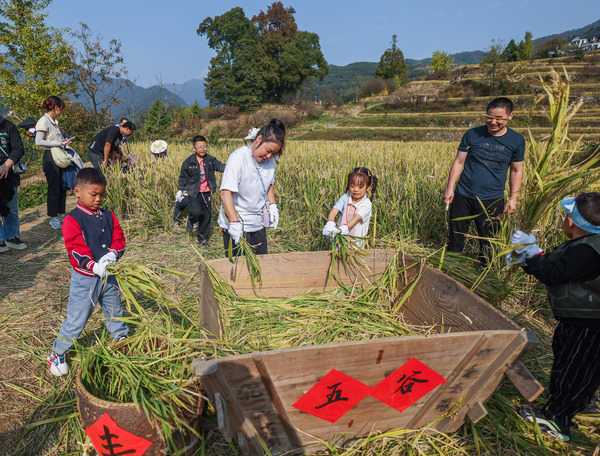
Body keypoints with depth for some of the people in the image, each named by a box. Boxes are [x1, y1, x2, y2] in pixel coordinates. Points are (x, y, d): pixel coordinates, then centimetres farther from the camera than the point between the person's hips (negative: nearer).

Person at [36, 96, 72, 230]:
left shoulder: (54, 121, 15)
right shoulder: (43, 121, -11)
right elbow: (39, 141, -20)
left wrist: (65, 142, 8)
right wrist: (58, 143, -20)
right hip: (50, 157, -9)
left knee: (63, 187, 11)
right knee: (54, 188, -4)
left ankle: (61, 215, 22)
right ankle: (53, 218, 6)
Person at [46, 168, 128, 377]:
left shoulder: (108, 216, 4)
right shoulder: (72, 220, -13)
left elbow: (119, 239, 0)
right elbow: (77, 250, -21)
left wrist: (113, 253, -22)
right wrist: (94, 267, -35)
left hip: (108, 276, 5)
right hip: (85, 279, -5)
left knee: (115, 313, 21)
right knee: (76, 320, 5)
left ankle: (123, 341, 43)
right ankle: (56, 354, 27)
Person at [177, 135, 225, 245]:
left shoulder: (210, 160, 1)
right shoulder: (189, 162, -3)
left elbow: (220, 166, -12)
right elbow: (183, 177, 6)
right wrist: (180, 190, 1)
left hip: (206, 192, 3)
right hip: (193, 192, -3)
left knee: (206, 215, 7)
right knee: (196, 211, -22)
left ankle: (203, 238, 23)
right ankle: (190, 220, 17)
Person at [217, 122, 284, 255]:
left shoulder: (269, 161, 3)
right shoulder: (238, 158, -18)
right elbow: (225, 192, -25)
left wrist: (272, 204, 5)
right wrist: (234, 222, -32)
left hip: (258, 224, 7)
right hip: (236, 225, -6)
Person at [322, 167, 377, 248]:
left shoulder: (366, 204, -5)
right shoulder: (345, 198, 5)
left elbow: (357, 218, -21)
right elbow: (333, 211, -9)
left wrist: (344, 228, -40)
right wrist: (330, 224, -30)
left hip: (356, 242, -3)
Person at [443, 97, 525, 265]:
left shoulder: (517, 141, 0)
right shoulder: (472, 134, -1)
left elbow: (516, 171, 7)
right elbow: (459, 162, 2)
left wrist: (513, 198, 2)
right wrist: (450, 187, -4)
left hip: (492, 201, 0)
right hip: (463, 196, 0)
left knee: (488, 243, 9)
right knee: (455, 239, 9)